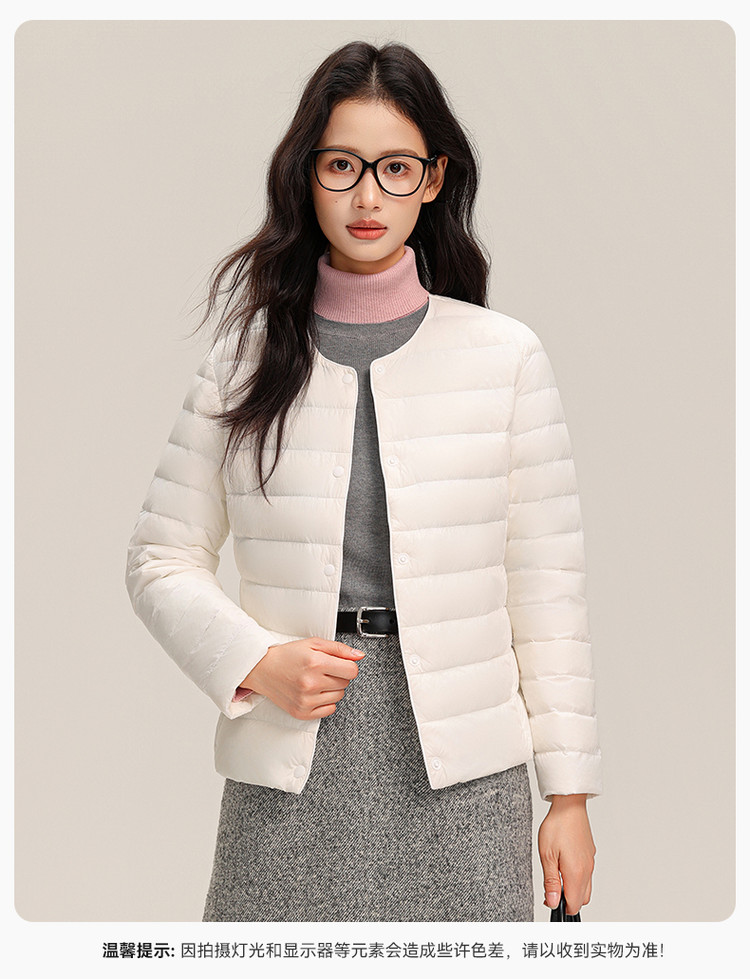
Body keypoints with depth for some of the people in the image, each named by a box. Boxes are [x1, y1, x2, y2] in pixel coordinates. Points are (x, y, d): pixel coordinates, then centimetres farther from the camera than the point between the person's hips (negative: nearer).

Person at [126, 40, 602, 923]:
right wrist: (255, 663, -9)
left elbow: (546, 584, 4)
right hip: (289, 777, 1)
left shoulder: (506, 355, 3)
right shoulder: (246, 356, 4)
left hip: (461, 778, 0)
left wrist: (569, 791, 3)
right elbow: (162, 558, 9)